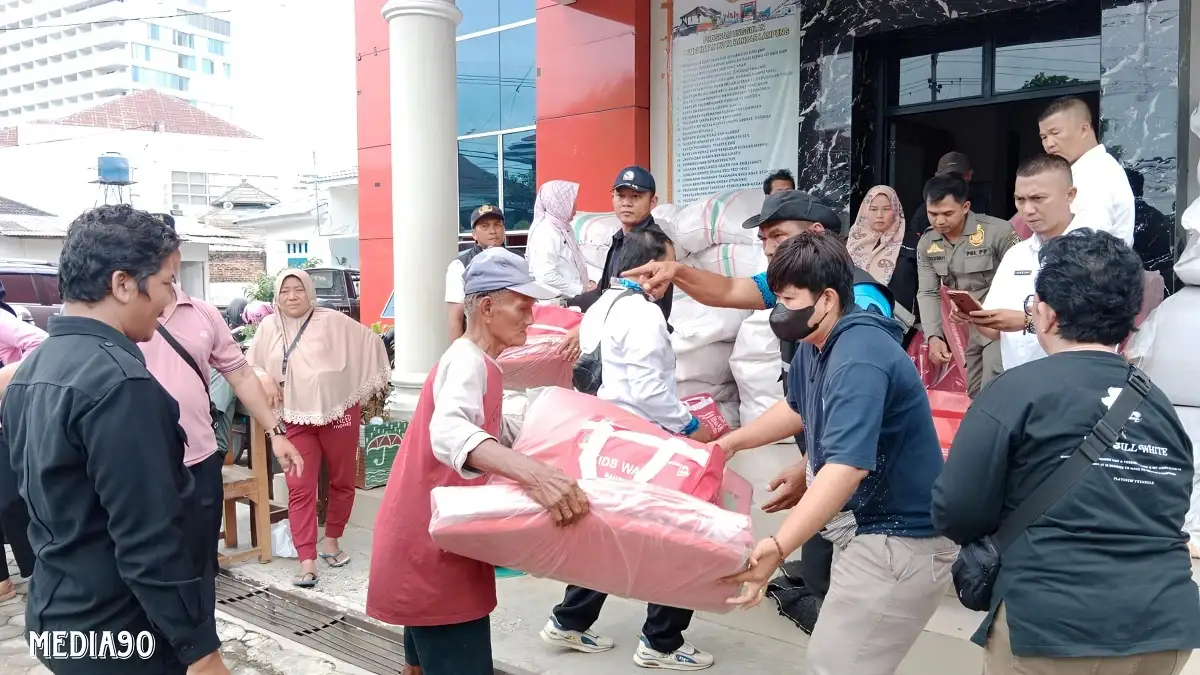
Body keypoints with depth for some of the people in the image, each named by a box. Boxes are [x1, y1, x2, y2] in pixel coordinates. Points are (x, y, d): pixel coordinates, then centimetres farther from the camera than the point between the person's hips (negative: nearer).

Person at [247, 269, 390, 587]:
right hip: (297, 419, 2)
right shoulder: (269, 327, 5)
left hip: (339, 413, -1)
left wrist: (369, 385, -1)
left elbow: (371, 342, -1)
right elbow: (249, 363, 15)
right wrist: (264, 379, -6)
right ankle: (307, 562, -5)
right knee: (300, 489, -6)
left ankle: (331, 542, 30)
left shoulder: (331, 321, -6)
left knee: (342, 482, 10)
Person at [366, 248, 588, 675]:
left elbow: (496, 434, 23)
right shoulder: (467, 361, -20)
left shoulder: (481, 363, 11)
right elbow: (448, 432, -42)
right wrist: (534, 474, -55)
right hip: (433, 543, -10)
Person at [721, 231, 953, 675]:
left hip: (900, 542, -10)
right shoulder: (814, 345, 2)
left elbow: (849, 466, -39)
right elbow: (798, 408, 22)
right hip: (869, 528, 10)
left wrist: (777, 548, -46)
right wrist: (729, 444, 22)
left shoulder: (859, 359, -28)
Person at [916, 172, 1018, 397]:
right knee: (974, 393, 14)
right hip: (967, 327, 6)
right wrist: (933, 336, -13)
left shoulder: (998, 231, -17)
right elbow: (928, 293, 0)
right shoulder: (926, 244, 0)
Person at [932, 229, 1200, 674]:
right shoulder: (1160, 405, 6)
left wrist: (1010, 536, 9)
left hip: (1053, 630, -5)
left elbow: (955, 515, -12)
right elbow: (1164, 522, 13)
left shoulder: (1018, 390, -11)